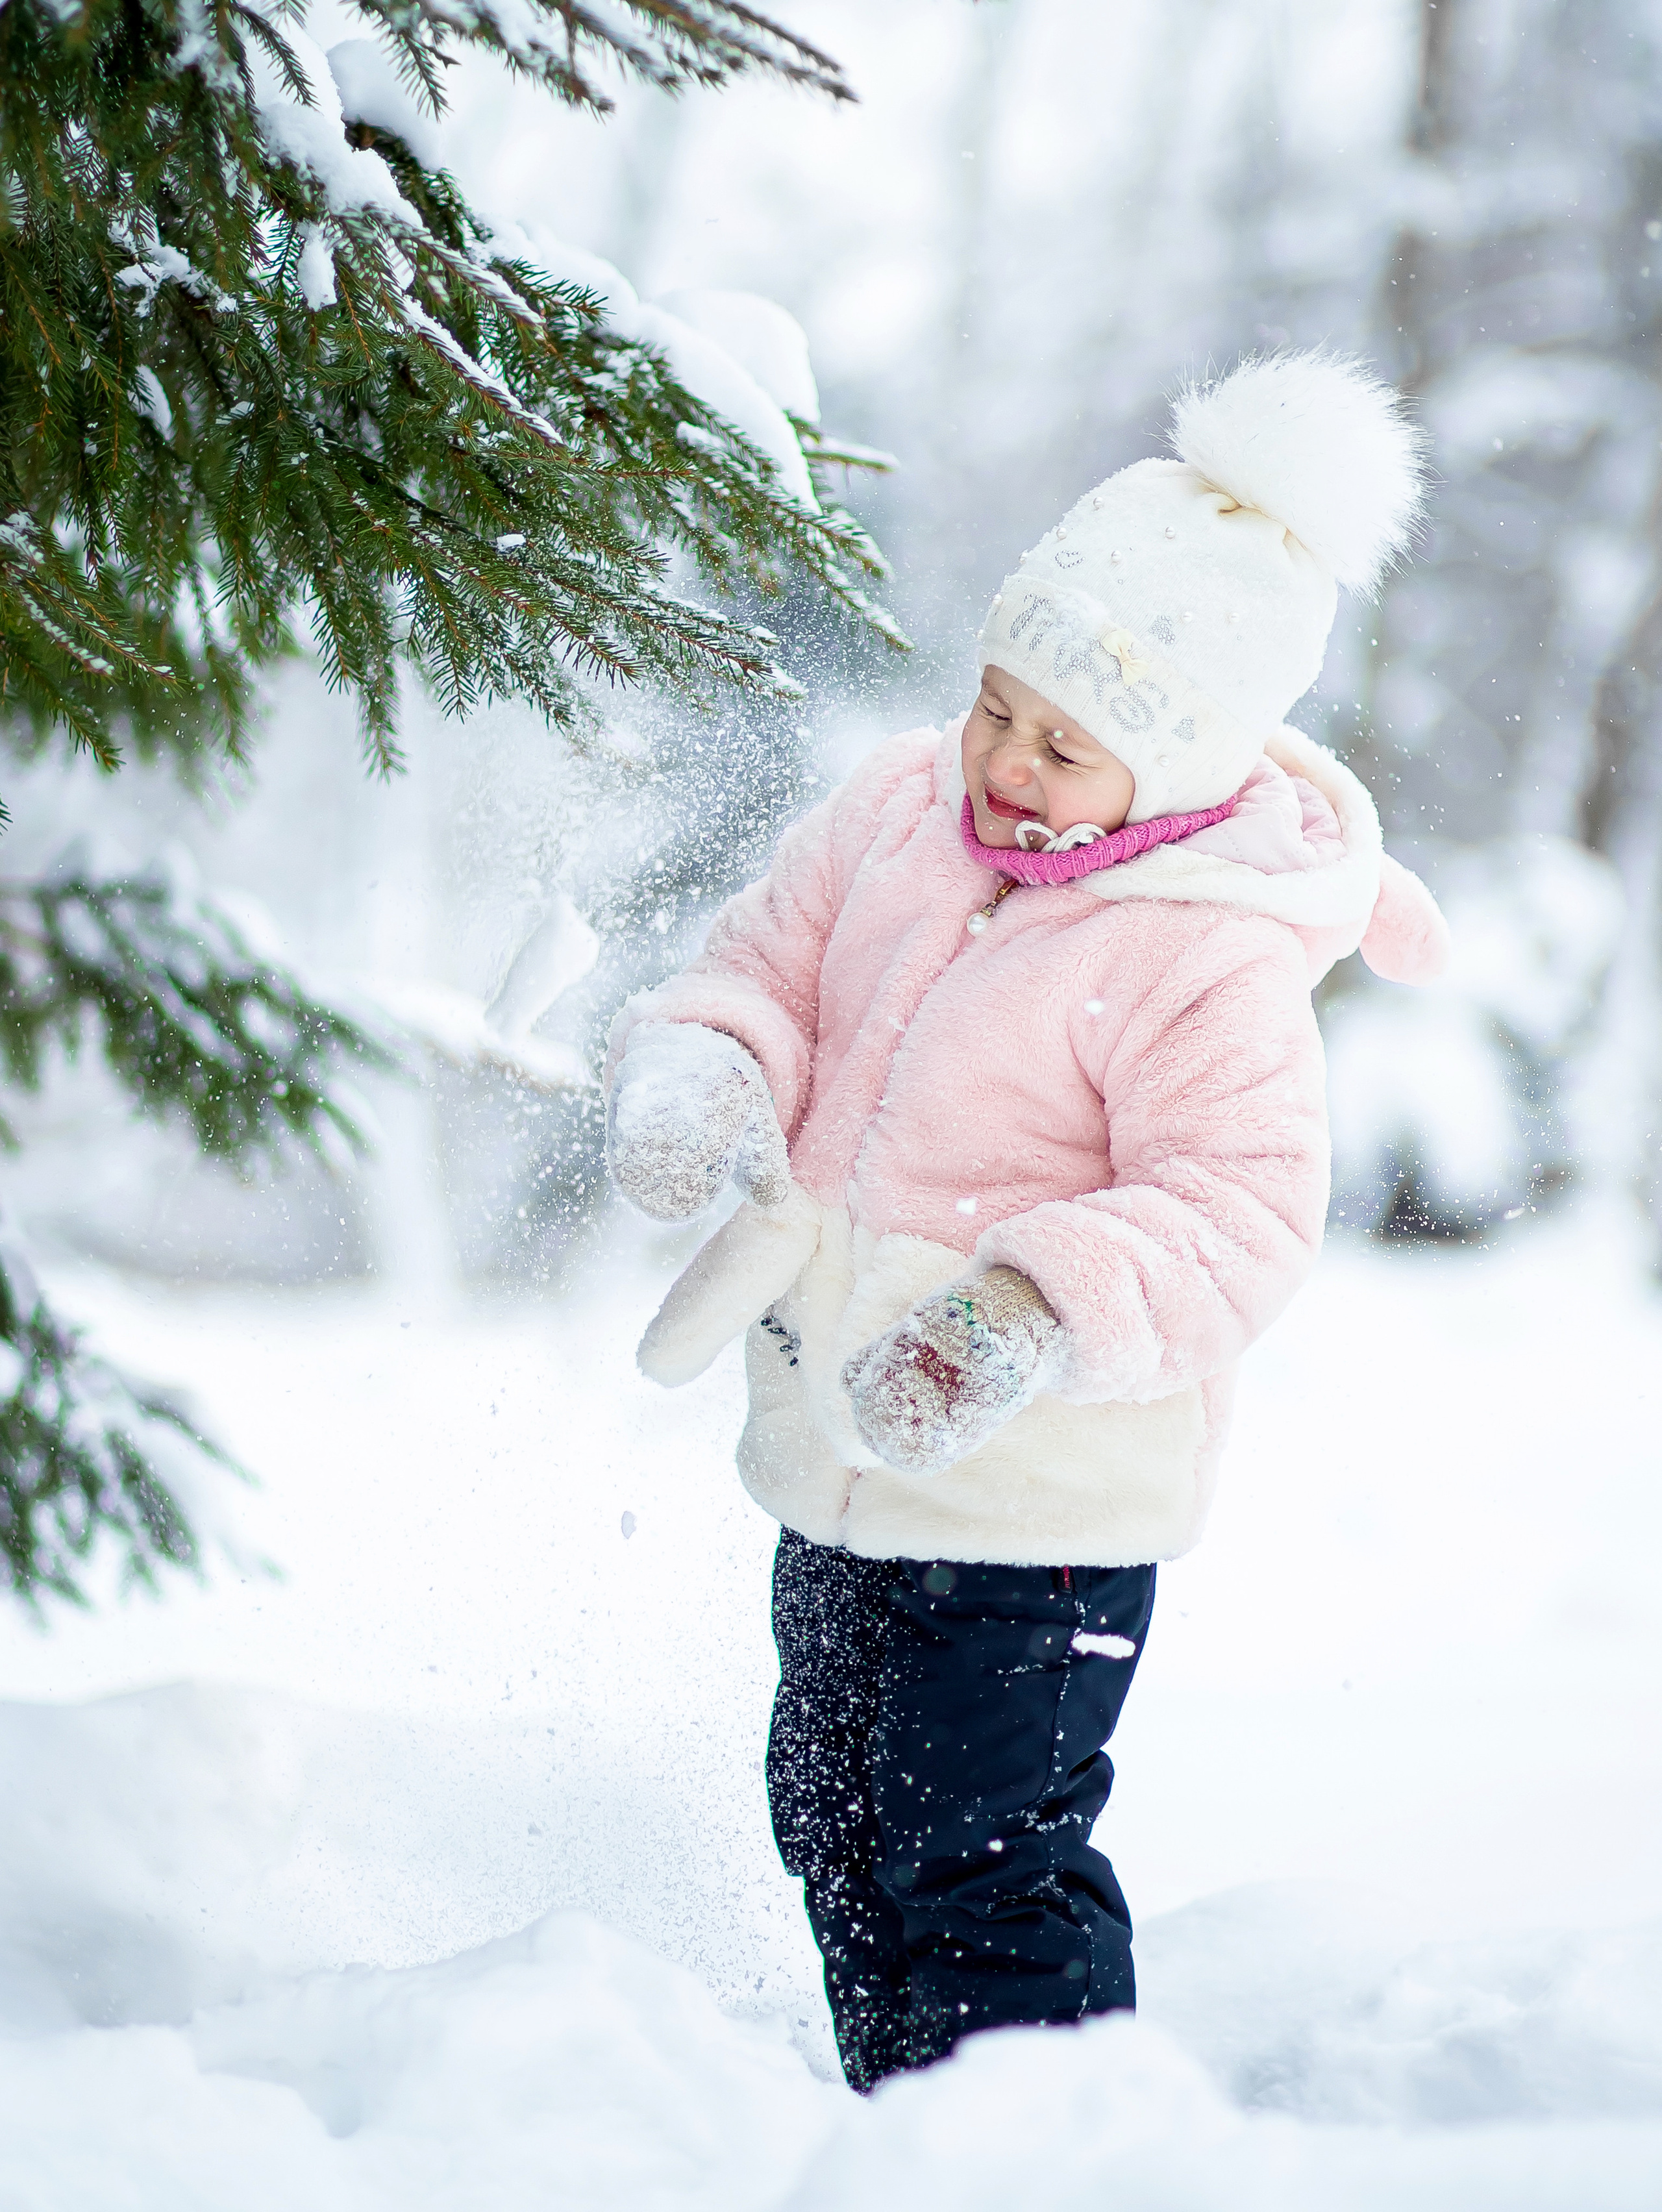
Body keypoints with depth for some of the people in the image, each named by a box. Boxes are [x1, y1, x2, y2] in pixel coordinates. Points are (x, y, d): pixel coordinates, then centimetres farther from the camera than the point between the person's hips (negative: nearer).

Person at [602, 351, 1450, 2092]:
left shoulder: (1212, 959, -20)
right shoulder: (903, 809, 1)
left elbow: (1233, 1222, -23)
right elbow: (767, 969, 9)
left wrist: (1037, 1315, -37)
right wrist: (706, 1081, -13)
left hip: (1036, 1505, -8)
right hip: (841, 1458, 8)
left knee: (979, 1861, -8)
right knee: (835, 1820, 20)